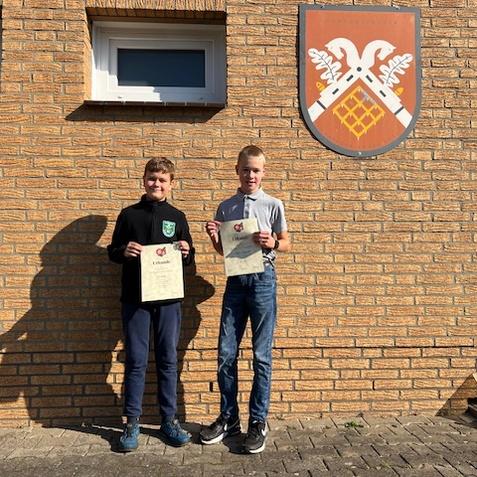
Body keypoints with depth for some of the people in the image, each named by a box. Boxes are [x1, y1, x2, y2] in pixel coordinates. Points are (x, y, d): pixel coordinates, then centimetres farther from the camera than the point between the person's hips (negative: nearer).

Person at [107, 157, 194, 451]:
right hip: (135, 298, -1)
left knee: (168, 360, 7)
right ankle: (132, 422, 19)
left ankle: (169, 420, 21)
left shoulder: (177, 217, 8)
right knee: (136, 361, 5)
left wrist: (186, 252, -11)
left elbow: (190, 259, 11)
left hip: (168, 299, 1)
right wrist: (124, 251, -13)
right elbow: (112, 252, 8)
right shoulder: (129, 214, 6)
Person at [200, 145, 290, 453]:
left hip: (263, 279, -3)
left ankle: (258, 421, 17)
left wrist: (272, 244, -15)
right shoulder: (225, 207, 10)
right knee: (226, 354, 6)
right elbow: (222, 251, 15)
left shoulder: (273, 205, 1)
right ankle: (229, 417, 23)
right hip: (235, 280, 3)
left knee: (261, 355, 3)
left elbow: (286, 244, 6)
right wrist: (214, 237, -6)